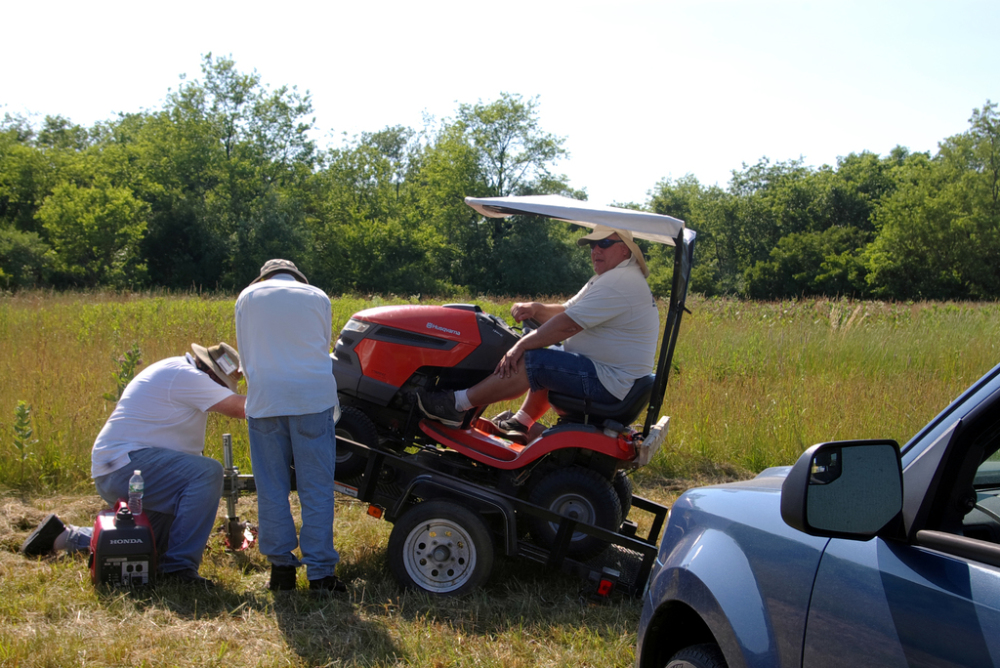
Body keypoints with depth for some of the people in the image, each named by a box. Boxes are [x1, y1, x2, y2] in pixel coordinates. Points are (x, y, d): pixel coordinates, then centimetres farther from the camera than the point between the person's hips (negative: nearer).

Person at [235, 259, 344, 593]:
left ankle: (281, 569, 8)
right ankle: (320, 572, -1)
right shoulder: (317, 297, 13)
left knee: (272, 489, 7)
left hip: (265, 400, 1)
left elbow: (246, 356, 17)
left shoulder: (248, 296, 14)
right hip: (314, 396, -1)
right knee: (316, 488, 0)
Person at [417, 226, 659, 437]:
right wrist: (535, 309, -2)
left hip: (610, 383, -11)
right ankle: (522, 422, 19)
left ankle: (456, 405, -11)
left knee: (530, 362, -17)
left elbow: (568, 324, -23)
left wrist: (521, 345, -16)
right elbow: (566, 312, 17)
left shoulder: (619, 283, -19)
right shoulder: (611, 278, 17)